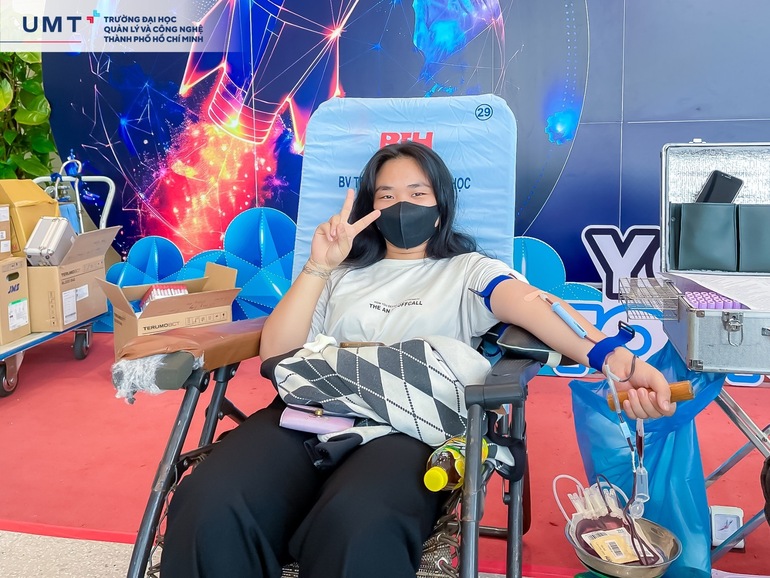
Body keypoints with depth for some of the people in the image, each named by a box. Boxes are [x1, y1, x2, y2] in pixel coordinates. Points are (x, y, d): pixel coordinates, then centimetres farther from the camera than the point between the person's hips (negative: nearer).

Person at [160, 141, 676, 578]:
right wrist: (317, 267, 6)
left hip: (409, 425, -3)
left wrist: (613, 356, -25)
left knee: (356, 531, -40)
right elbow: (274, 354, 16)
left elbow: (532, 304, -5)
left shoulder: (468, 271, 18)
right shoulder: (342, 274, 26)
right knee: (209, 509, -31)